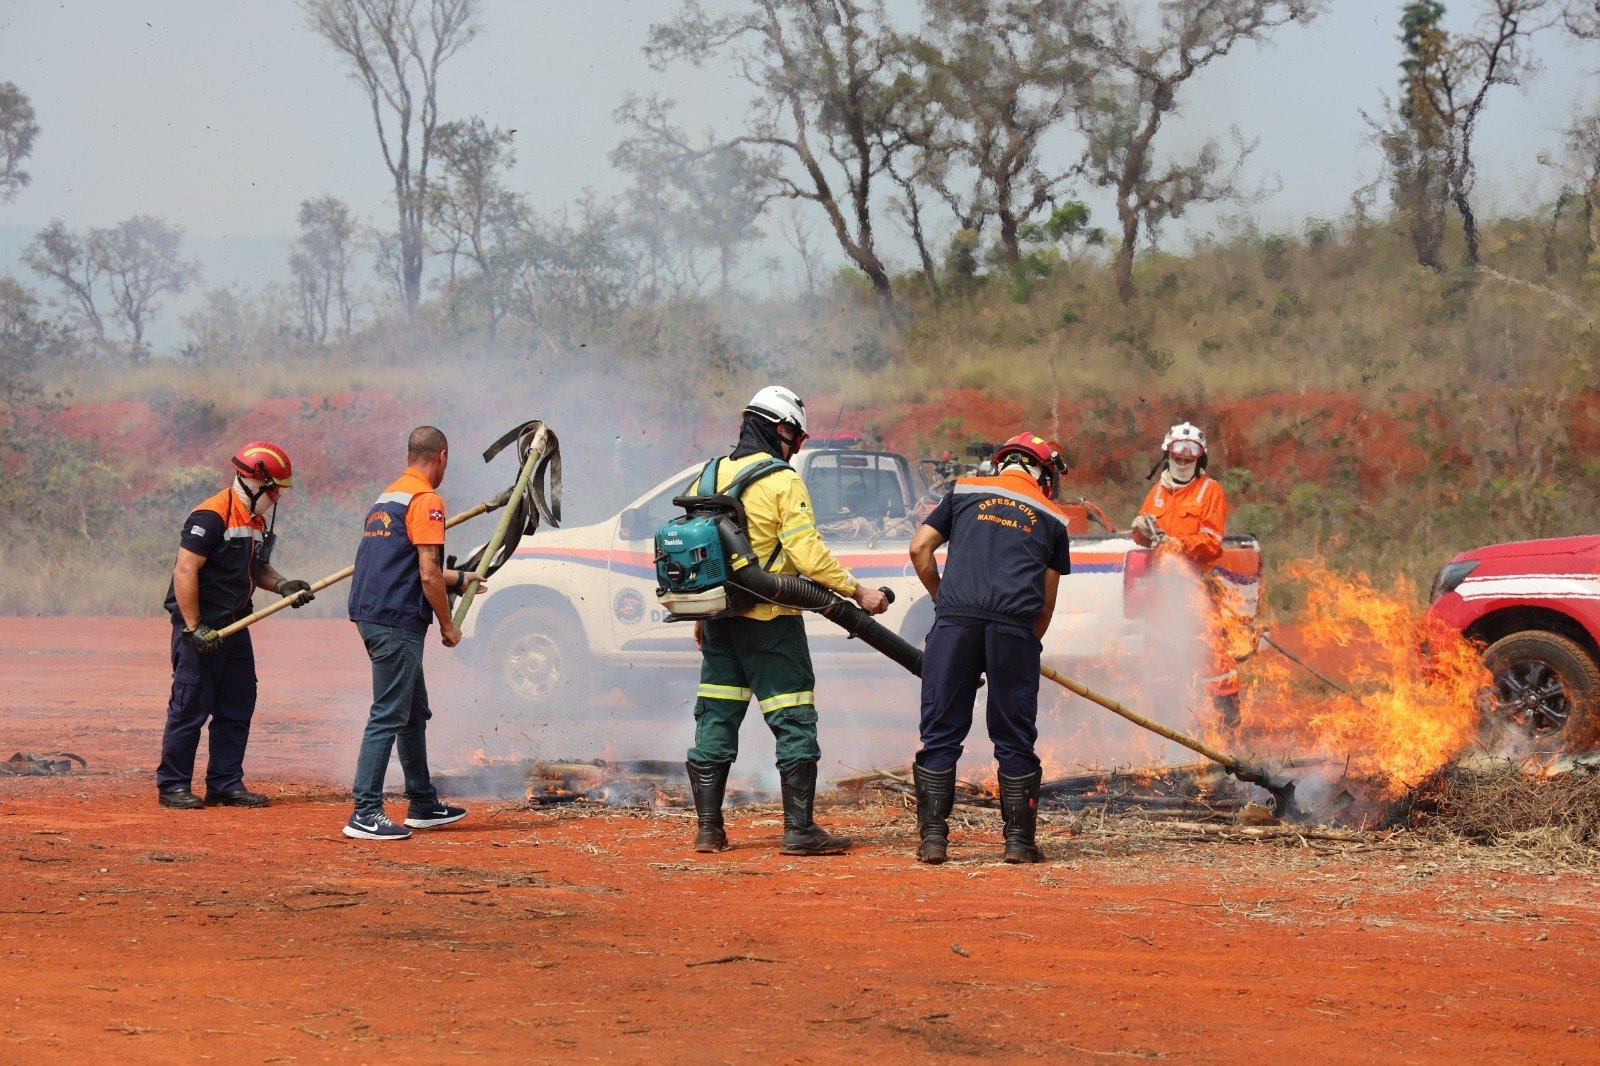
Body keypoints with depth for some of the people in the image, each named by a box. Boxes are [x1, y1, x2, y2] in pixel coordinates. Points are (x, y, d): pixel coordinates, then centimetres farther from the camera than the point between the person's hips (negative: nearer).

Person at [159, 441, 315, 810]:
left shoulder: (258, 522, 13)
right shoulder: (211, 516, -16)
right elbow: (185, 572, -20)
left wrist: (282, 585, 4)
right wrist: (194, 628, -23)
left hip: (234, 626, 9)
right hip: (201, 628, -9)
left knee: (237, 709, 10)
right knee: (190, 707, -5)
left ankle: (225, 785, 17)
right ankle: (173, 786, 2)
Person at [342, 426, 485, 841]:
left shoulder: (388, 496, 19)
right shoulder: (426, 500, -11)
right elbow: (428, 575, -16)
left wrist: (458, 579, 41)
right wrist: (447, 625, -4)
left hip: (371, 616, 10)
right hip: (397, 622, -10)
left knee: (414, 713, 18)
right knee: (388, 717, -8)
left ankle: (423, 805, 27)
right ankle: (365, 814, -10)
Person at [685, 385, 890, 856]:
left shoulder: (708, 477, 10)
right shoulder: (783, 482, -10)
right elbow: (807, 553, -16)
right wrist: (857, 591, -10)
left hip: (719, 618, 6)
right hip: (769, 619, -6)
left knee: (716, 717, 10)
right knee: (793, 720, -1)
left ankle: (709, 829, 11)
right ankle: (799, 830, -3)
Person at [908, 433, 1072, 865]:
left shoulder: (964, 490, 20)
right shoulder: (1051, 517, 20)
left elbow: (920, 549, 12)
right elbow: (1047, 602, 19)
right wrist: (1029, 644, 29)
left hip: (955, 619, 0)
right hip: (1015, 623, 0)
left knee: (941, 731, 5)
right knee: (1014, 736, 8)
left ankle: (932, 837, 1)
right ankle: (1019, 840, 10)